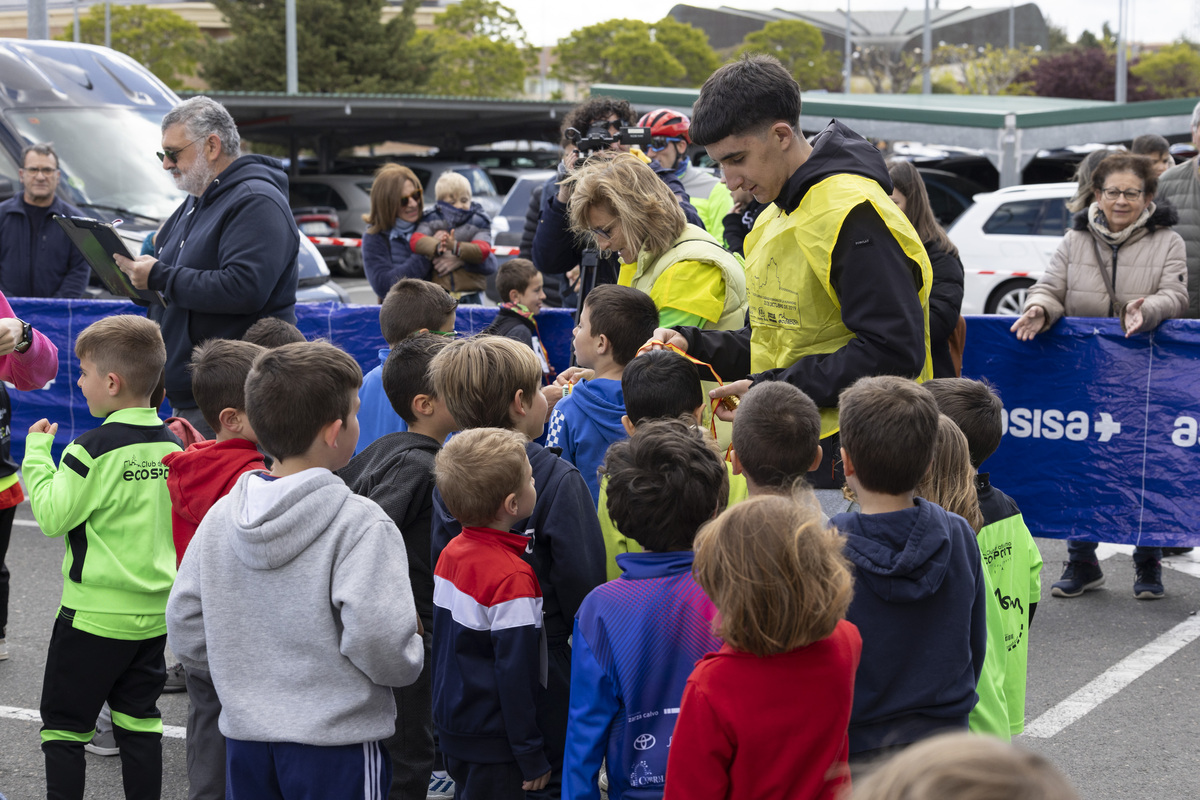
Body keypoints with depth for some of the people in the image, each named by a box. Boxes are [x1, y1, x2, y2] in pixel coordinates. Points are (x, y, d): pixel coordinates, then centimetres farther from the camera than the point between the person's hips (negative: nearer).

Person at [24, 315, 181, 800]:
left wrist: (37, 452, -6)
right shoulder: (171, 445, 2)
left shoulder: (94, 449, -17)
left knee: (64, 724, 5)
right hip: (155, 612, 6)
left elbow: (52, 516, -14)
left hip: (95, 614, -6)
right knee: (139, 722, 14)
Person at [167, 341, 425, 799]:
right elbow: (378, 640, -25)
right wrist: (413, 659, -4)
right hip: (336, 744, -6)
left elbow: (185, 632, 6)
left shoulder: (219, 519, 2)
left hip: (245, 740, 6)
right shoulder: (361, 525, -17)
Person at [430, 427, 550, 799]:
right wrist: (532, 756, -14)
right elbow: (516, 674, -21)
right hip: (492, 741, -9)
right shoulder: (512, 578, -23)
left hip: (453, 723, 9)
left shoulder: (451, 553, 4)